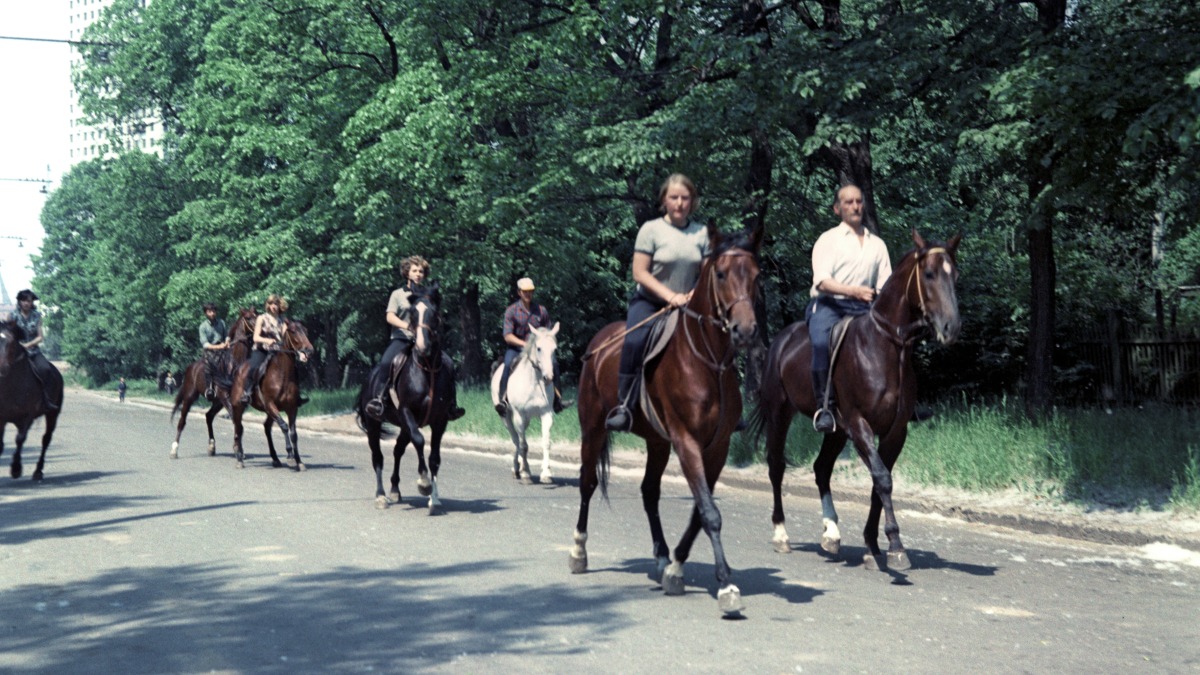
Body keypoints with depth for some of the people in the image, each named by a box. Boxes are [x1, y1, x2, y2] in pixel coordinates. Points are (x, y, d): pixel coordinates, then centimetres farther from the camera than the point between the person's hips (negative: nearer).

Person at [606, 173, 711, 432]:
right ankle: (624, 405, -26)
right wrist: (670, 296, -19)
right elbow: (639, 273, -11)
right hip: (649, 301, -4)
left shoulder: (701, 233, 4)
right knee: (634, 341, -31)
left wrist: (695, 294, -14)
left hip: (686, 304, 4)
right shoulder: (651, 229, -7)